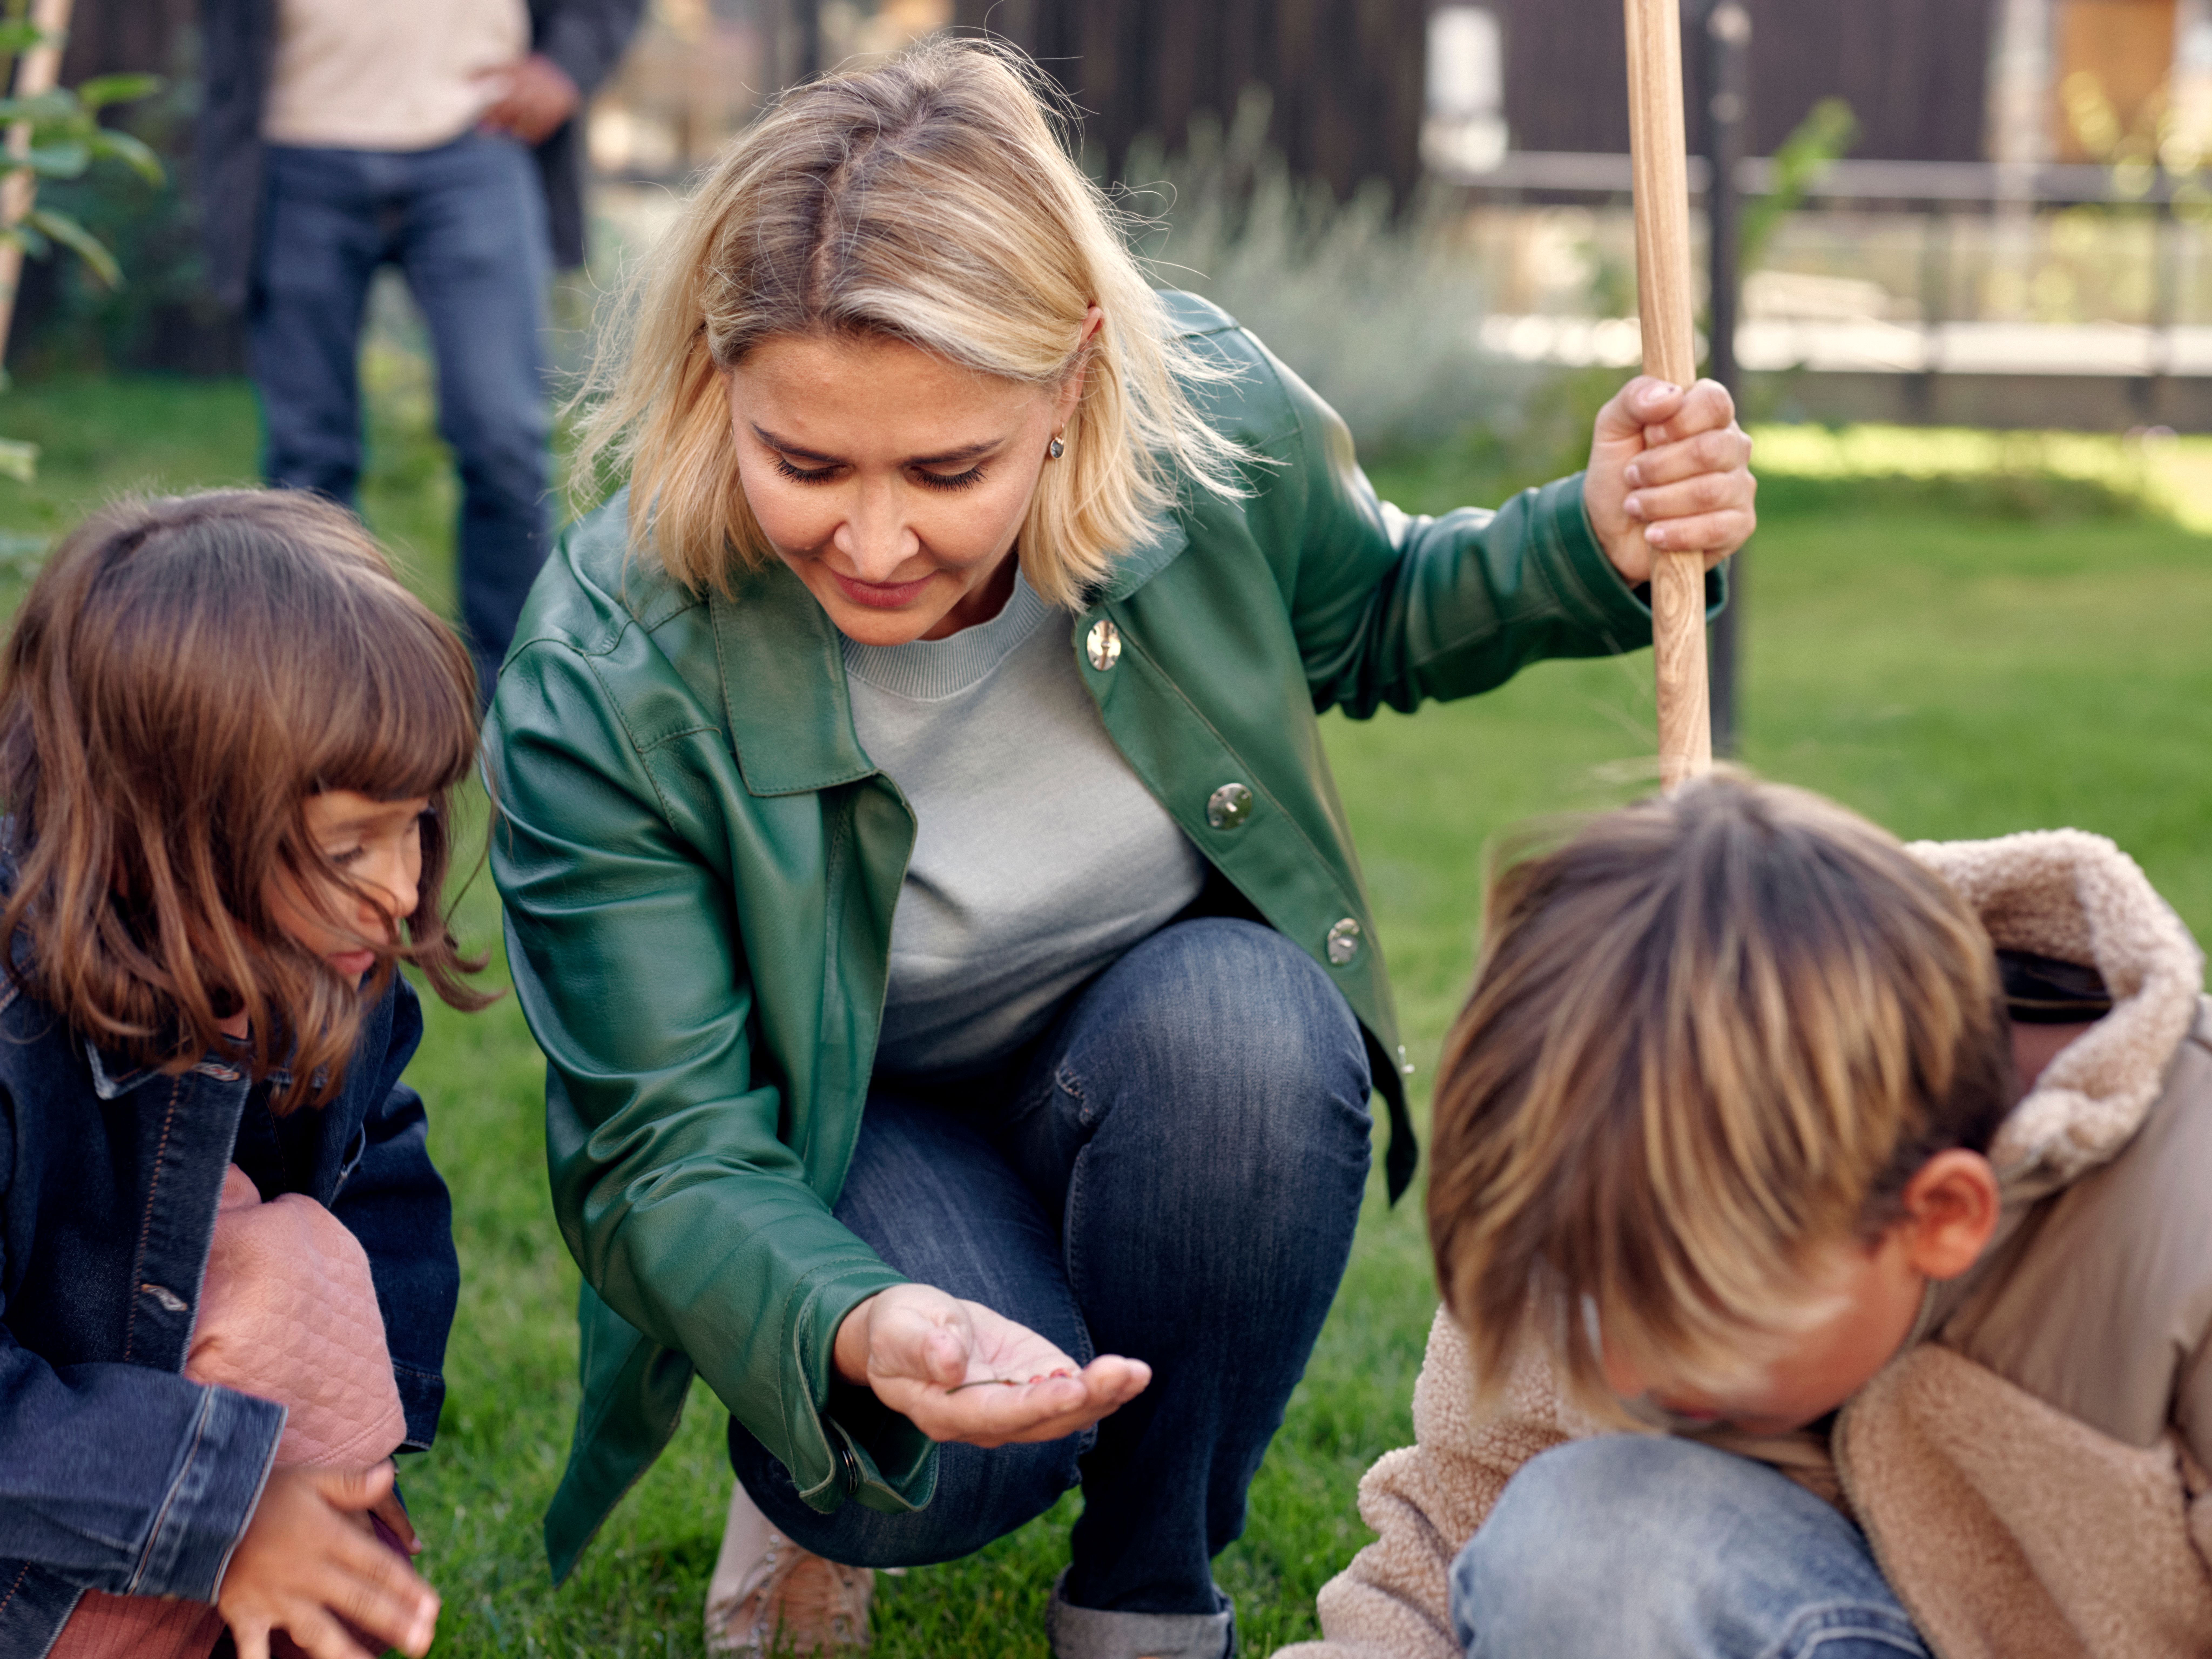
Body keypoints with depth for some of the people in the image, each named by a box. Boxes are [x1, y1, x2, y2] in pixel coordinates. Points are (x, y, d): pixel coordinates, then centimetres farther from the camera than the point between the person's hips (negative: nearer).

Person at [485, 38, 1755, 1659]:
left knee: (1242, 1013, -34)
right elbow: (669, 1149, -25)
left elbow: (1368, 622, 3)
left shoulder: (1211, 417, -22)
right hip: (842, 1126, -3)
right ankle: (821, 1484, 8)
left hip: (1182, 1060, 3)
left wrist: (1597, 547, -19)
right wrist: (854, 1331, -47)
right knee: (944, 1446, -34)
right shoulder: (601, 683, -29)